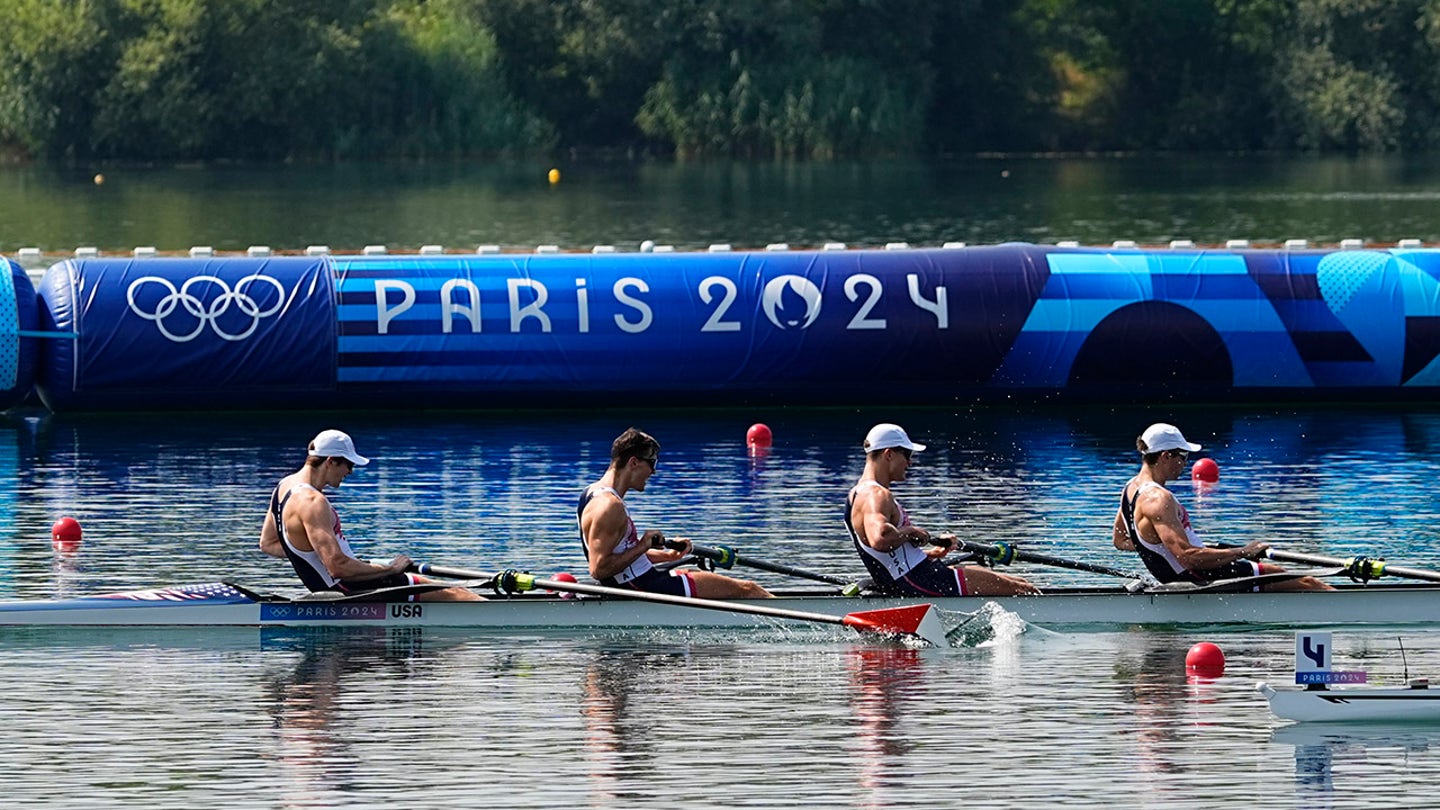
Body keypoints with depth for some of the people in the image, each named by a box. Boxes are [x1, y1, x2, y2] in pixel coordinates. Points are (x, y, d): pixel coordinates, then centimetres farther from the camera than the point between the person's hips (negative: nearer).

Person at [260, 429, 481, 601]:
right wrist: (389, 569, -19)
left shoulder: (285, 486, 6)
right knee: (448, 594, -6)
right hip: (345, 588, -10)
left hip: (328, 586, 10)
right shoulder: (312, 502, -26)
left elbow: (268, 544, 18)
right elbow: (338, 566, -31)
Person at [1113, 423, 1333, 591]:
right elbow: (1187, 556, -33)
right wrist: (1242, 552, -25)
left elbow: (1121, 541, 22)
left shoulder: (1131, 487, 7)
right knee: (1304, 583, -4)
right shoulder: (1158, 499, -25)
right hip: (1198, 578, -11)